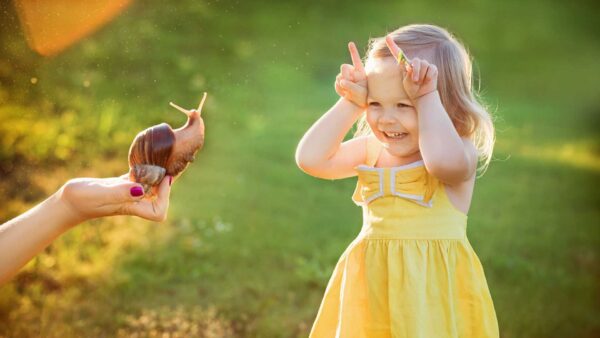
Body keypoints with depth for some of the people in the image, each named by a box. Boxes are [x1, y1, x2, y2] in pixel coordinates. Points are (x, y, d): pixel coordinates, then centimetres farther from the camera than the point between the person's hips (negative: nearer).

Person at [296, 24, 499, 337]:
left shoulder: (461, 154, -12)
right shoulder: (371, 151, 3)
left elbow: (443, 159, -36)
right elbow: (310, 158, -6)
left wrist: (427, 96, -23)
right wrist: (350, 104, -6)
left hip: (433, 290, -4)